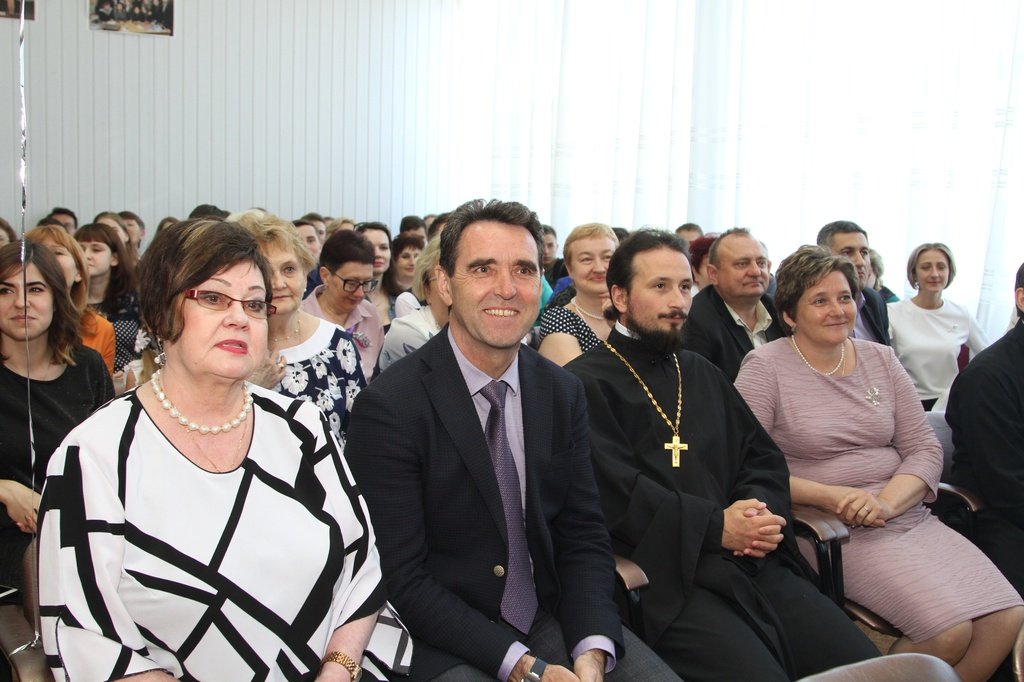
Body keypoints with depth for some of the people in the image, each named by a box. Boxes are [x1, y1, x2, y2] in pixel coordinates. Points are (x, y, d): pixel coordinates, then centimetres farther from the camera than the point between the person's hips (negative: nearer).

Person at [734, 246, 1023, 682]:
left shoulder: (881, 360, 12)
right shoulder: (764, 368, -3)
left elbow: (925, 448, 8)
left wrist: (887, 500, -11)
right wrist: (827, 496, -18)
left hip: (906, 514, 6)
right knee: (949, 630, -22)